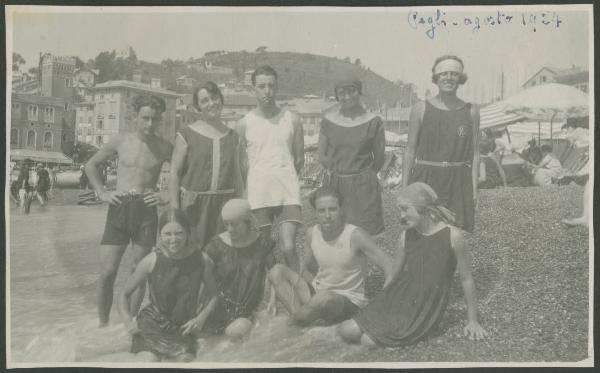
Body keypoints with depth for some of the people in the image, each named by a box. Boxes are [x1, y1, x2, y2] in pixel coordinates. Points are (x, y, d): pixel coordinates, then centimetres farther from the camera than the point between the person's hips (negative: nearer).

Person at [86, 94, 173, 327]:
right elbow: (91, 165, 18)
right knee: (107, 272, -4)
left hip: (146, 209, 0)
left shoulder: (164, 148, 2)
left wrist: (167, 197, -3)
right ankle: (103, 324, 12)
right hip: (119, 208, 1)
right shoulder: (120, 142, 6)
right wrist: (102, 192, 8)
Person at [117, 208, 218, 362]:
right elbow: (125, 294, 1)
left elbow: (213, 295, 4)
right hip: (152, 325, -1)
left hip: (184, 329, 2)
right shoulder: (151, 261, -13)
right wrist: (129, 323, -9)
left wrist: (201, 317, -10)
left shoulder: (201, 260, -10)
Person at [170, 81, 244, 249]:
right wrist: (175, 210, -7)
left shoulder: (233, 137, 12)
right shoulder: (187, 134, 1)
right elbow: (174, 173, 0)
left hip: (225, 204, 3)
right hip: (194, 204, -3)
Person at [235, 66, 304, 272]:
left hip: (288, 192, 0)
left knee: (288, 248, -12)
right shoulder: (244, 124, 2)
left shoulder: (292, 120, 5)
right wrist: (262, 179, 11)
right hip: (258, 195, 0)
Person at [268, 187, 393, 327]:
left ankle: (291, 325, -10)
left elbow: (391, 268, -18)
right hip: (317, 294, 6)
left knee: (325, 298, -39)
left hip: (349, 303, -5)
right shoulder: (312, 233, -2)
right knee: (277, 271, -9)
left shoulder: (355, 235, -18)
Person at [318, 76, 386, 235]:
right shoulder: (328, 120, 5)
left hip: (363, 187, -2)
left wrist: (363, 175, 8)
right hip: (334, 186, 2)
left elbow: (379, 157, 5)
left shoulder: (373, 122, -1)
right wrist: (338, 172, 7)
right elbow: (322, 155, 11)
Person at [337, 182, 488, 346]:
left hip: (426, 308, -5)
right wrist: (376, 307, 15)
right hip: (401, 297, 5)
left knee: (369, 340, -21)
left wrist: (472, 321, 2)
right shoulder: (406, 235, 1)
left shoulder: (452, 236, -13)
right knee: (346, 331, -10)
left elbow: (466, 279, -4)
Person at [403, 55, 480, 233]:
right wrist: (405, 188, 1)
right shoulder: (421, 109, 1)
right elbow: (410, 150, 4)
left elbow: (474, 153, 7)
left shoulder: (471, 111, 5)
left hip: (457, 183, 1)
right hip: (425, 179, -1)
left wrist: (474, 188, 2)